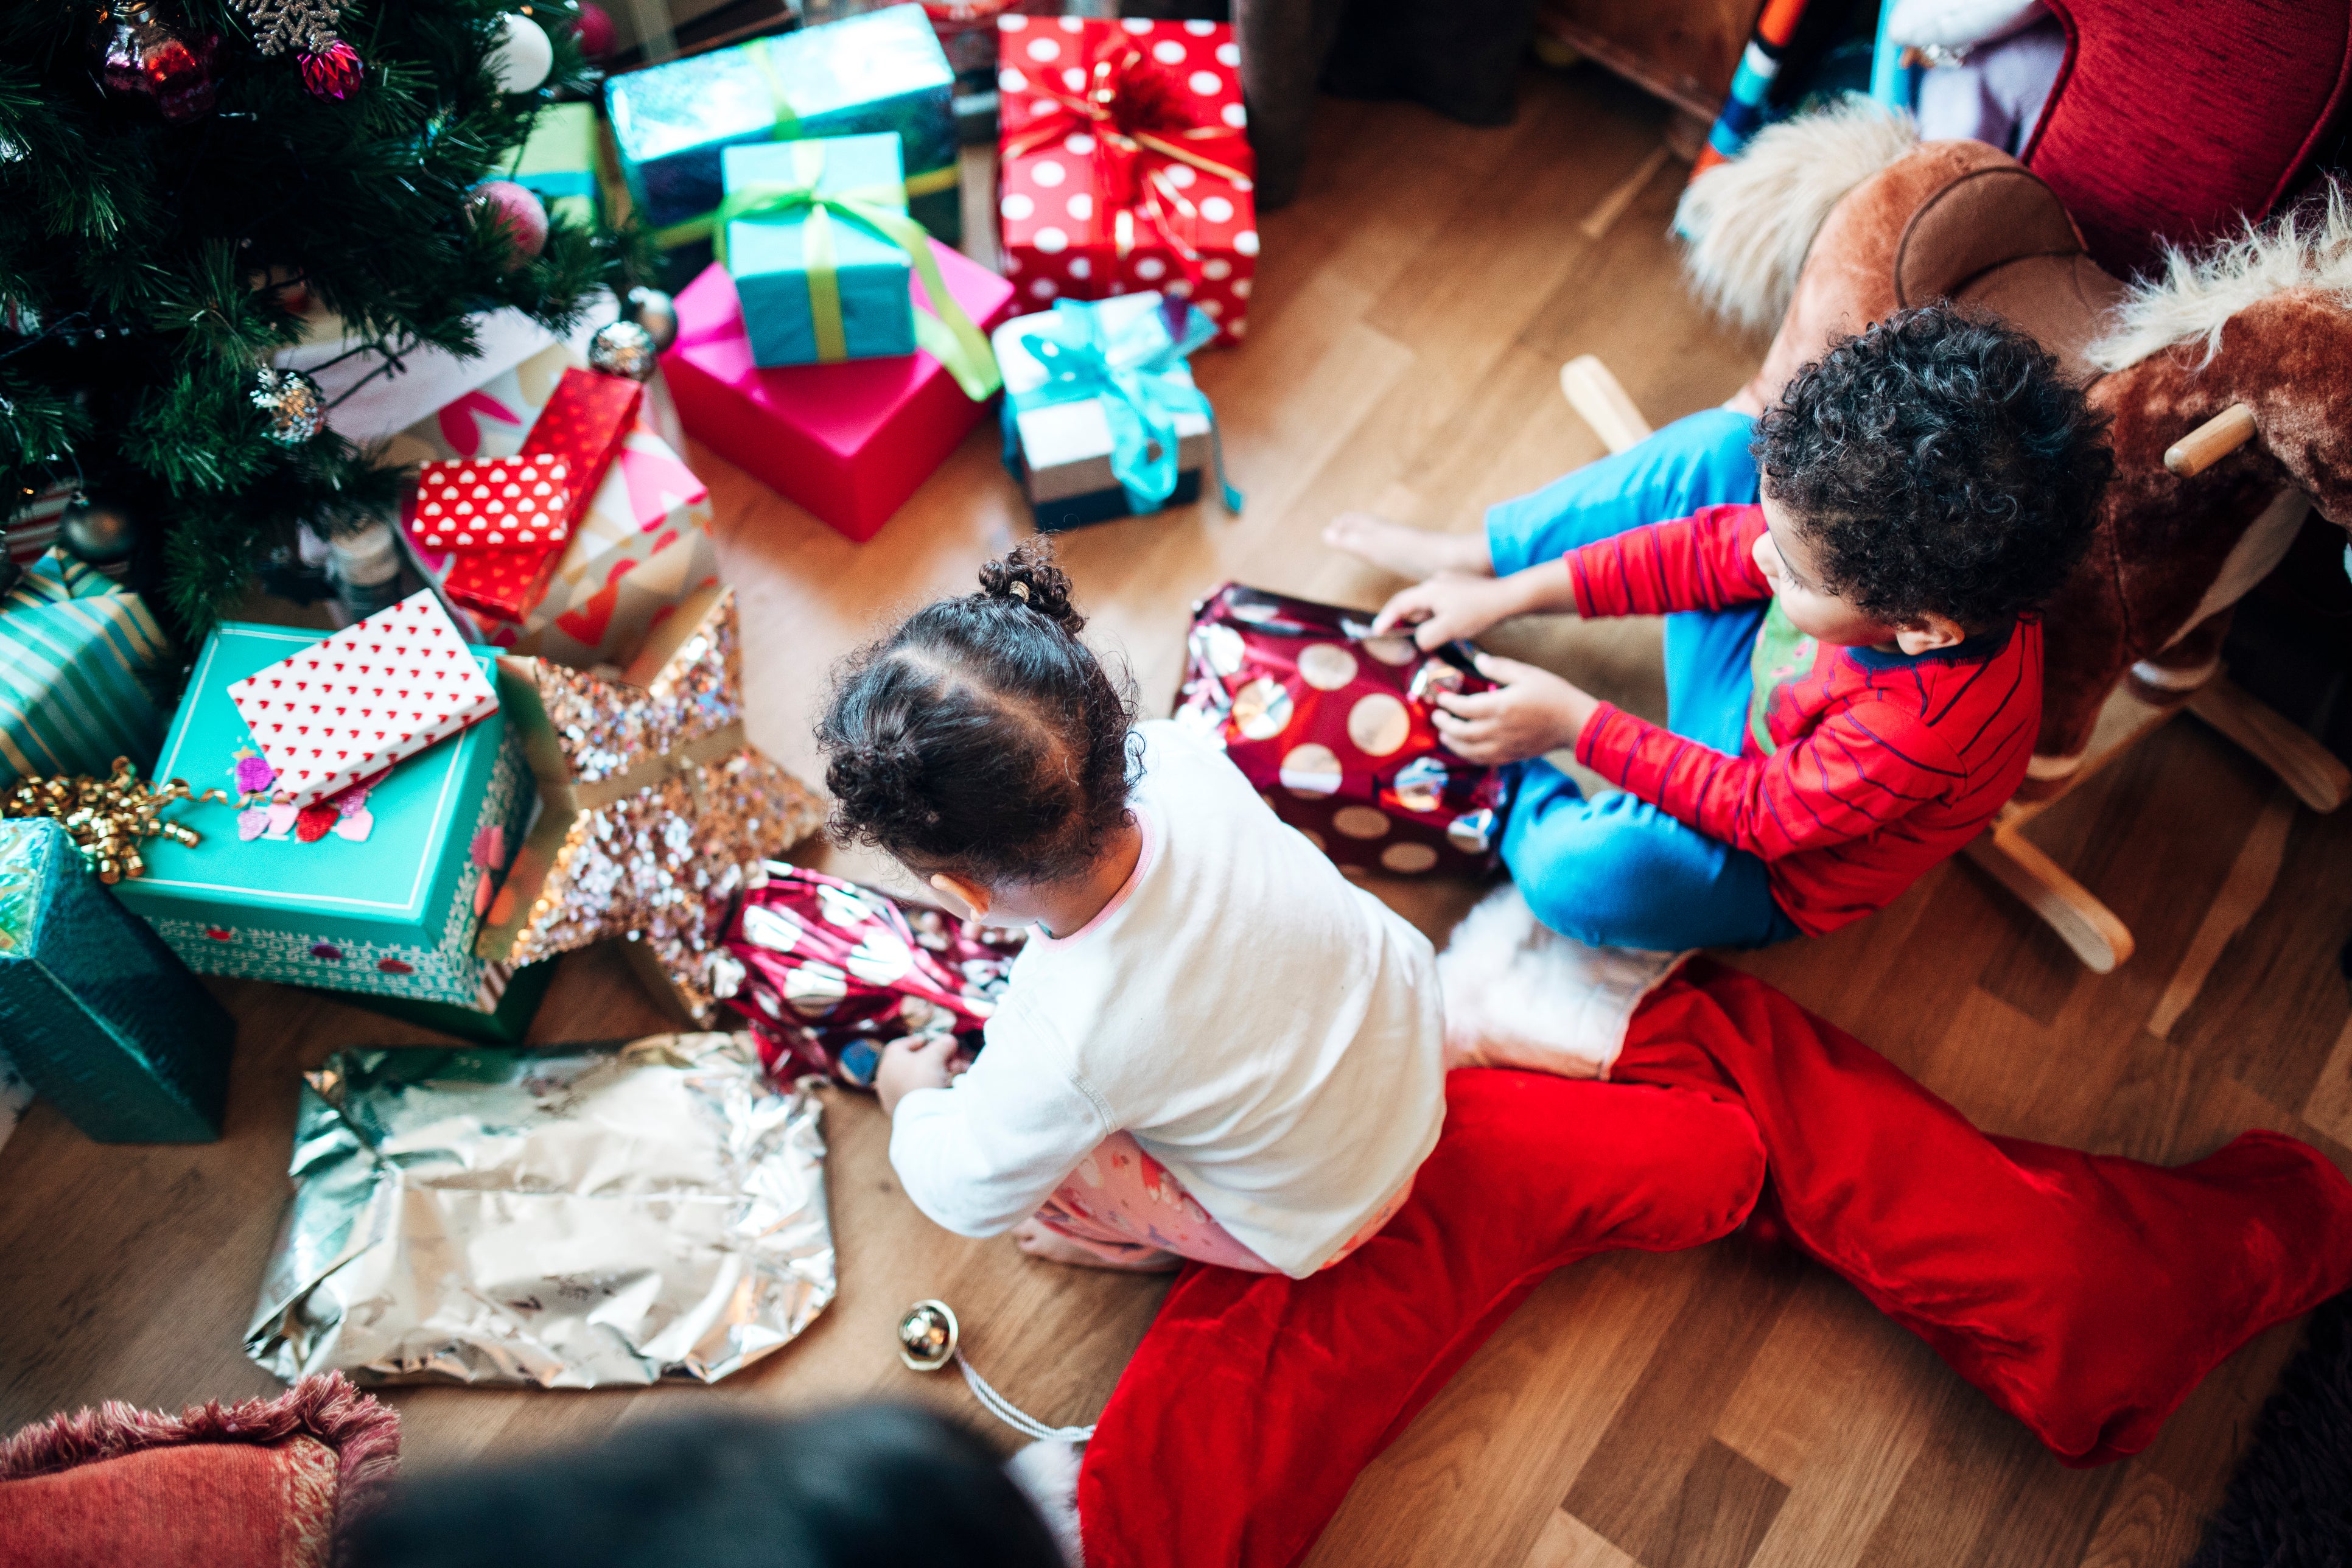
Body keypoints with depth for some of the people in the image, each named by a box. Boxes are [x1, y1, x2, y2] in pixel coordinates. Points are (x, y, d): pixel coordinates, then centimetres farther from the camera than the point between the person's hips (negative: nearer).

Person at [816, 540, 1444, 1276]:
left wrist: (915, 1105, 5)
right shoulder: (1175, 759, -30)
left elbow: (972, 1196, -15)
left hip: (1322, 1209, -5)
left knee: (1034, 1127, -1)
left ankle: (1138, 1242, 27)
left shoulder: (1056, 1054, -40)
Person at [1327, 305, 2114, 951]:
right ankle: (1473, 560, 9)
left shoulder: (1927, 728, -43)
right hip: (1753, 687, 7)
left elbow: (1760, 815, -28)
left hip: (1774, 872, -6)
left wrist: (1577, 725, -24)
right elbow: (1712, 550, -12)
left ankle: (1513, 789, 0)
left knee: (1585, 871, -38)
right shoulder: (1887, 543, -26)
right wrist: (1512, 595, -11)